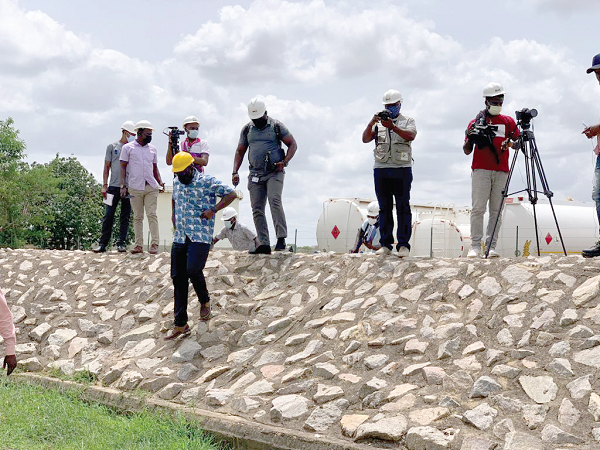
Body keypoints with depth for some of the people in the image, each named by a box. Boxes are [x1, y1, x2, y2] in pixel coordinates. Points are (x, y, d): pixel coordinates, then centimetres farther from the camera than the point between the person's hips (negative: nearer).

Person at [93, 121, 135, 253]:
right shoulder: (112, 147, 10)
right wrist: (104, 185, 1)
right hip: (114, 186, -1)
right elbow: (107, 167, 9)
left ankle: (121, 243, 7)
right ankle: (103, 243, 2)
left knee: (125, 216, 2)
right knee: (108, 215, -3)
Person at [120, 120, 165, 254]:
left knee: (152, 215, -5)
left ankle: (154, 243, -5)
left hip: (151, 187, 2)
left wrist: (160, 182, 8)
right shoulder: (128, 148, 5)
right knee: (137, 217, 2)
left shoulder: (152, 149, 15)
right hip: (135, 188, -2)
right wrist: (123, 186, -5)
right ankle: (139, 245, 5)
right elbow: (123, 167, 3)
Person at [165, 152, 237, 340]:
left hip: (200, 237, -6)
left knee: (193, 270, -22)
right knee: (178, 278, 2)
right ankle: (180, 324, 8)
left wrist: (213, 210, -13)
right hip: (179, 238, 6)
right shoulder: (176, 182, 14)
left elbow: (231, 194, -7)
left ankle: (205, 301, 11)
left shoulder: (207, 181, -7)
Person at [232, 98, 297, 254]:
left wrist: (284, 162, -10)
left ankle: (281, 239, -25)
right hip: (255, 174, 4)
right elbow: (240, 151, 19)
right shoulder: (247, 129, 13)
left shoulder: (276, 126, 3)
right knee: (257, 209, -2)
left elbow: (292, 144, 5)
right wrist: (235, 172, 7)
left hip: (274, 172, -4)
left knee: (274, 200, -24)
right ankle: (264, 244, -1)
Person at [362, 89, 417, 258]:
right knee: (384, 208, 4)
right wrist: (371, 123, -16)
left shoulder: (408, 121, 10)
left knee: (403, 207, -4)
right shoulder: (378, 123, 15)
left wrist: (393, 127, -24)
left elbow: (411, 136, -12)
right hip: (381, 169, 2)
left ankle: (403, 244, -3)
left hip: (402, 170, -2)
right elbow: (365, 139, 1)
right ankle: (385, 244, 8)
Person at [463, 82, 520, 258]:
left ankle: (492, 247, 0)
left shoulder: (508, 121, 18)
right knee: (478, 209, -8)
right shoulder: (476, 122, 12)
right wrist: (470, 138, -8)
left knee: (496, 210, -2)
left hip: (501, 171, 2)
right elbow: (467, 151, 12)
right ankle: (475, 247, -7)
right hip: (481, 170, -2)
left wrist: (510, 143, -8)